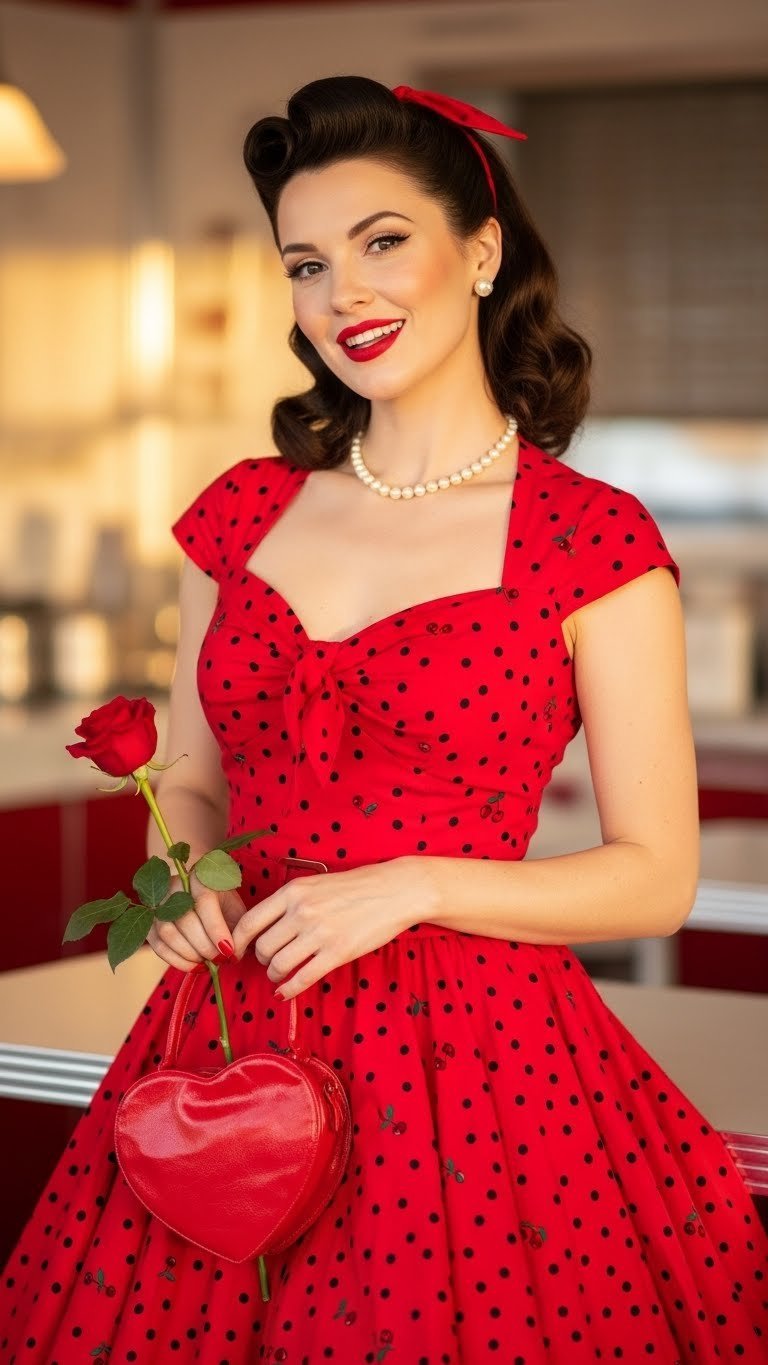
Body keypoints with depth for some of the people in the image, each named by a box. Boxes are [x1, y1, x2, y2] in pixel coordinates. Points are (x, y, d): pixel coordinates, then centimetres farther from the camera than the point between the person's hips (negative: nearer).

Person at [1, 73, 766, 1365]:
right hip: (237, 1044, 4)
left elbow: (655, 877, -5)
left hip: (474, 1058, -4)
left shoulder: (594, 541, -6)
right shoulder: (243, 514, 8)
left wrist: (416, 885, -16)